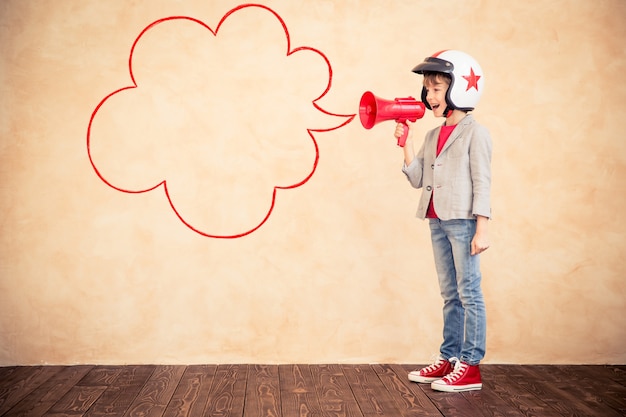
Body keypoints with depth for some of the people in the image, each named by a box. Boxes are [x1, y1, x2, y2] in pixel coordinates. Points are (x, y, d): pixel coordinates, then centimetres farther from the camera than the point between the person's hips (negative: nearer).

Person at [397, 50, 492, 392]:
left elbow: (482, 184, -9)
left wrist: (482, 230, -13)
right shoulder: (433, 136, 15)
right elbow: (417, 179, 10)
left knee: (469, 293, -2)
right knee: (450, 295, 13)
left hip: (463, 222, -7)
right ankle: (448, 359, 20)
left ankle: (470, 367, 3)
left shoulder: (475, 134, -6)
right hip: (437, 222, 7)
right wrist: (405, 142, 2)